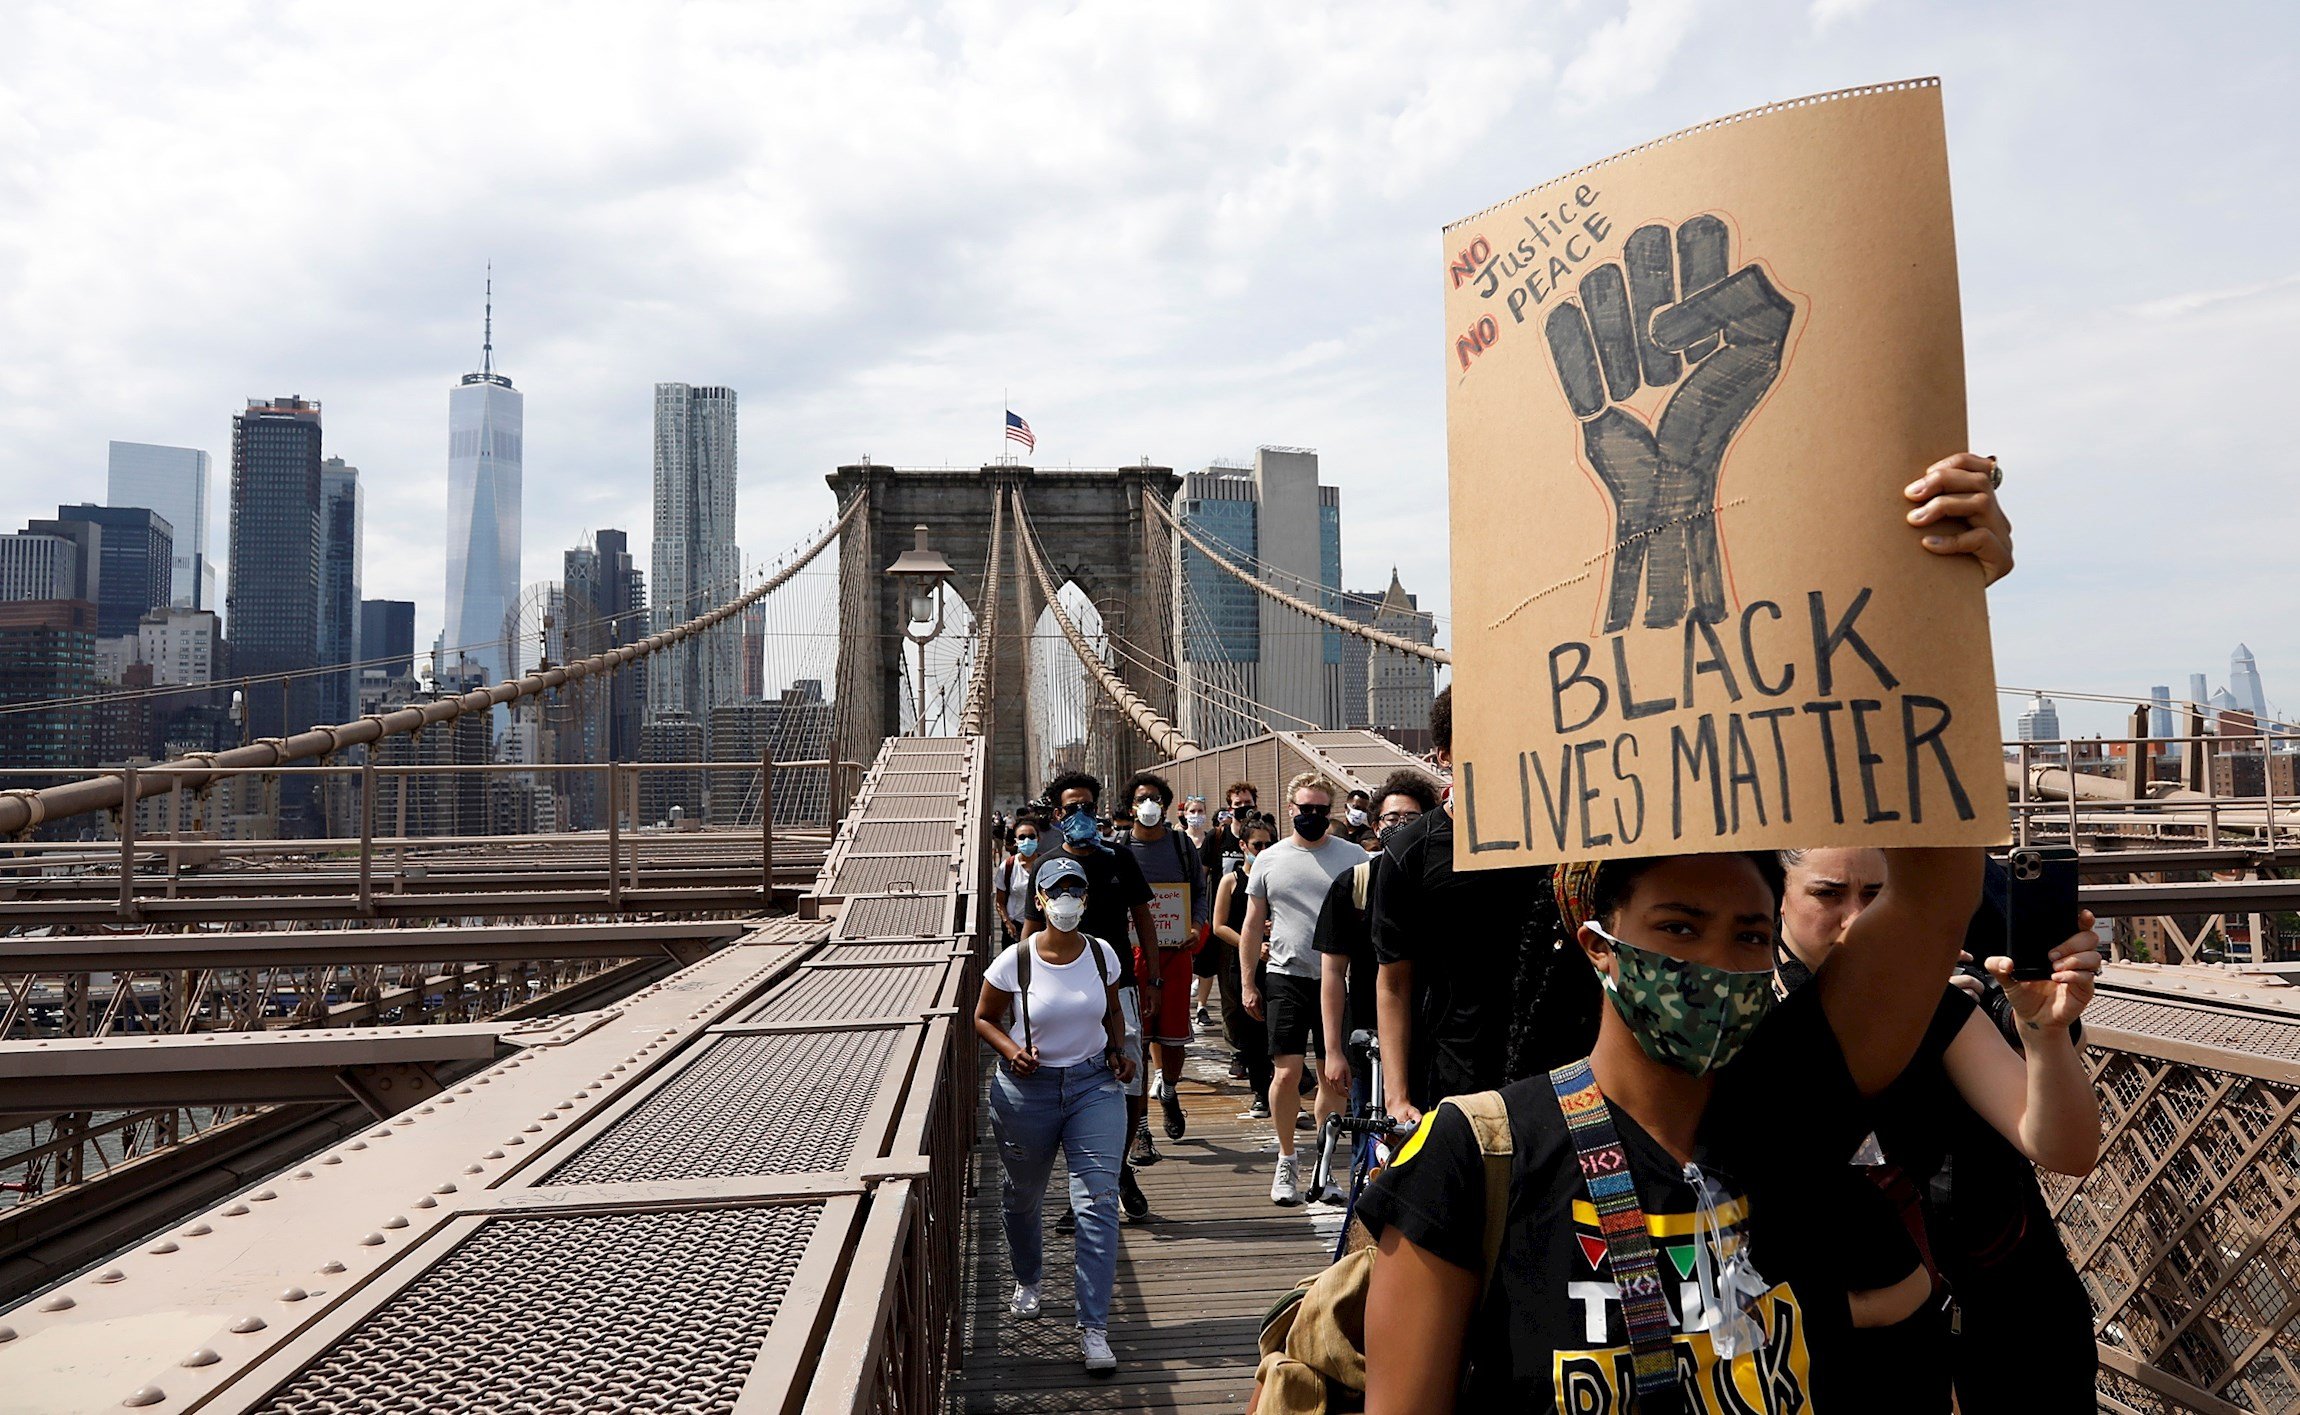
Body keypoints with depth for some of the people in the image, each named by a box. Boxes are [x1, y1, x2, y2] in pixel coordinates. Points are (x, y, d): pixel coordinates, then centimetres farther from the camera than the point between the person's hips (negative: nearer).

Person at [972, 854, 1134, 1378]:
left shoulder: (1103, 955, -1)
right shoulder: (1014, 961, -10)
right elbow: (984, 1019, 1)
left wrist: (1118, 1051, -2)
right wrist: (1011, 1050, -16)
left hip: (1094, 1085, 1)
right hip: (1028, 1089, -1)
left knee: (1098, 1201, -10)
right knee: (1022, 1196, 17)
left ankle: (1094, 1328, -3)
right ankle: (1027, 1280, 49)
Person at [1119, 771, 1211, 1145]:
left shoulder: (1182, 844, 10)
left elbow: (1201, 890, 15)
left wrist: (1197, 925, -2)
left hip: (1176, 951, 2)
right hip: (1132, 953, -2)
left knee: (1175, 1035, 7)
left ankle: (1169, 1091, 39)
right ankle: (1139, 1128, 3)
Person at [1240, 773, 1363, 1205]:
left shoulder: (1352, 856, 4)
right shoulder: (1270, 859, 6)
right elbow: (1253, 925, 11)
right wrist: (1247, 982, 7)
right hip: (1286, 977, 0)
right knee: (1286, 1073, -4)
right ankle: (1286, 1162, 13)